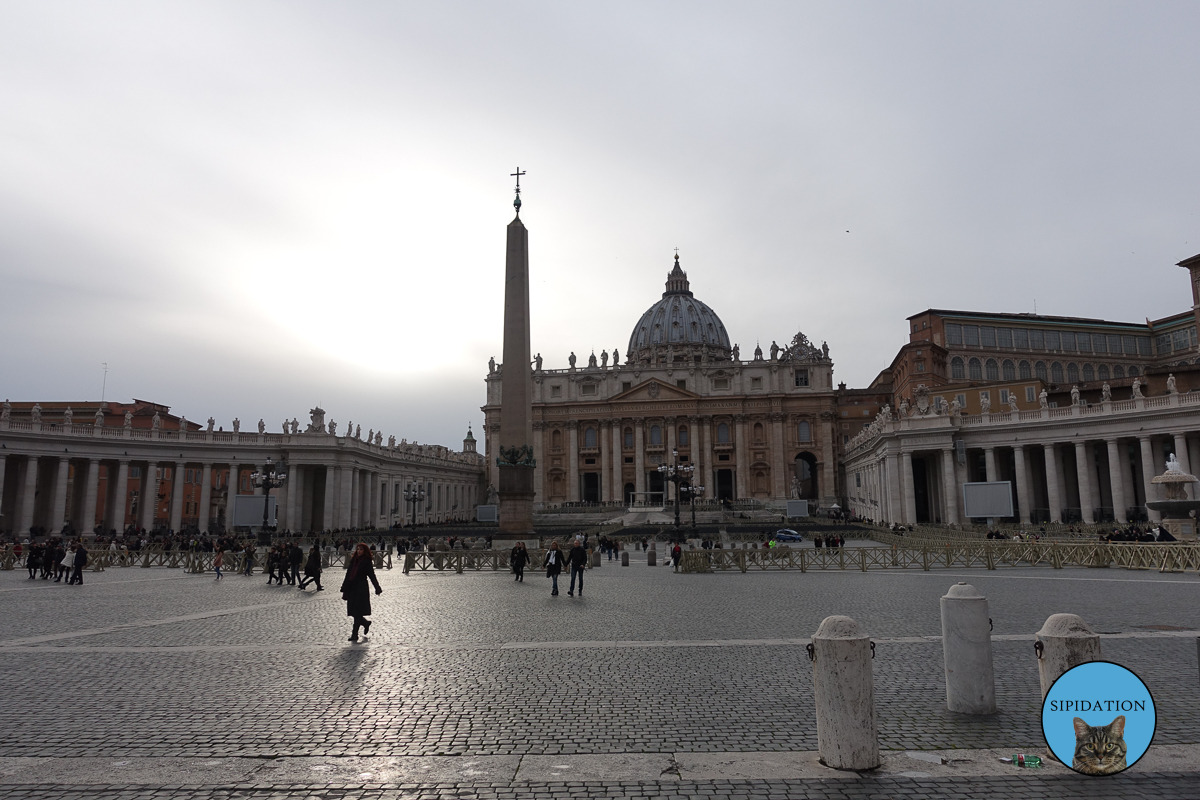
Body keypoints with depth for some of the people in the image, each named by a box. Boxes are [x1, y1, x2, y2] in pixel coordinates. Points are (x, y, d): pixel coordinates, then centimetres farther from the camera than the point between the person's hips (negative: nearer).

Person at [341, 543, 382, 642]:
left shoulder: (367, 562, -5)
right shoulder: (353, 560, 12)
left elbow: (372, 576, -6)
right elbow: (348, 575, 15)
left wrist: (377, 588, -9)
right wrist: (344, 589, 14)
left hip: (361, 589, -6)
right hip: (351, 589, 6)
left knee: (357, 612, -6)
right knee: (353, 612, 9)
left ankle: (355, 634, -2)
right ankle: (366, 623, 33)